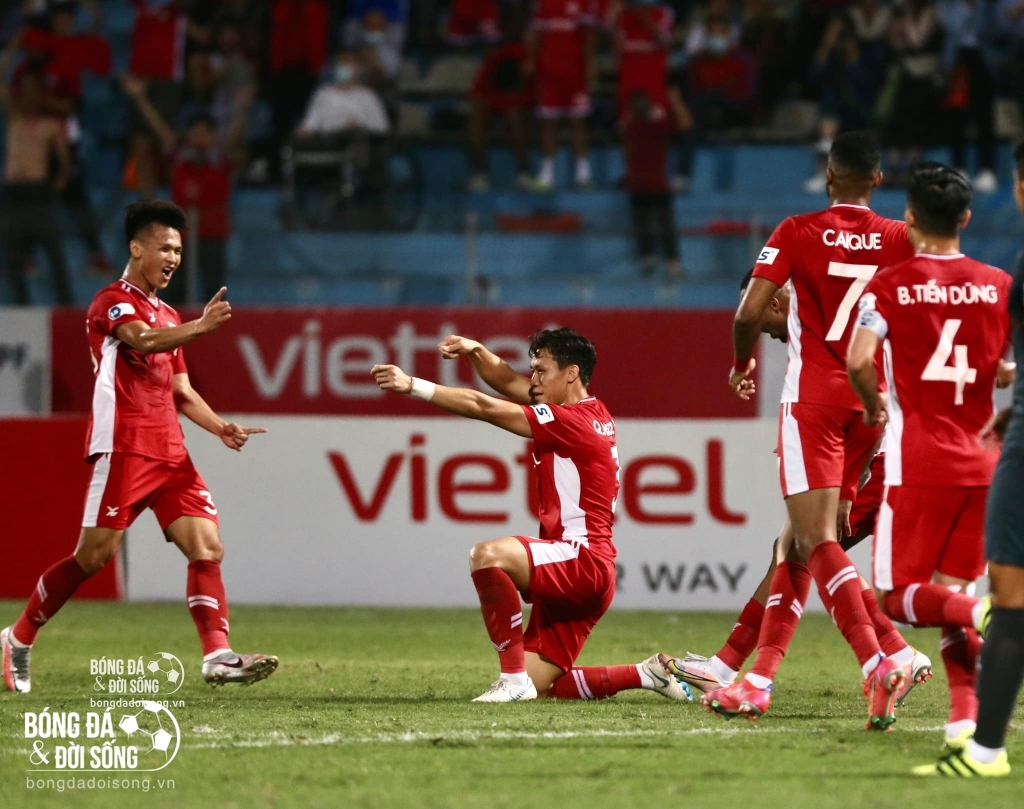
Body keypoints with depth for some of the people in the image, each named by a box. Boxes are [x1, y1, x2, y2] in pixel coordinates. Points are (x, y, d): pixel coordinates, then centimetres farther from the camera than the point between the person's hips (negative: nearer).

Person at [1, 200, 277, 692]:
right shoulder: (112, 302, -4)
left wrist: (220, 427, 7)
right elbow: (144, 340, -25)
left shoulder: (167, 317, 22)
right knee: (95, 554, -8)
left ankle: (217, 656, -13)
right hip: (123, 446, -8)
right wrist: (200, 327, -43)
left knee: (207, 546, -7)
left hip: (169, 453, 8)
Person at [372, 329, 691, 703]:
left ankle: (514, 678, -28)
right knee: (538, 686, 8)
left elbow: (484, 407, -14)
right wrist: (475, 351, -5)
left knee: (488, 556, -32)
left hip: (584, 560, -10)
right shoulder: (588, 412, 16)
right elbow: (507, 382, 15)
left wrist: (413, 386, -13)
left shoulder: (574, 420, -11)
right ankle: (647, 675, 17)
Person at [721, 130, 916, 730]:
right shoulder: (901, 240, 4)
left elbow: (750, 313, -8)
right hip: (872, 404, 5)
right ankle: (760, 679, 16)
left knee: (816, 538, -10)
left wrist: (743, 364, 11)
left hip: (813, 397, -5)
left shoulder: (797, 233, -4)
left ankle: (877, 663, -30)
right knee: (802, 536, 13)